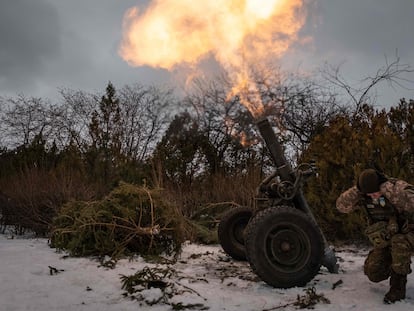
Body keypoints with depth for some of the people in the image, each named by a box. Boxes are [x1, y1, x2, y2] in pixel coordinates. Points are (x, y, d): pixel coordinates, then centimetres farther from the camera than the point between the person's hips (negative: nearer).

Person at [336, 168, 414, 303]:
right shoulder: (363, 196, -10)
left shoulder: (399, 187, -23)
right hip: (384, 241, 4)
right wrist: (356, 190, -30)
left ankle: (398, 286, -20)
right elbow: (341, 205, -19)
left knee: (399, 242, -39)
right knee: (374, 274, -7)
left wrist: (388, 189, -43)